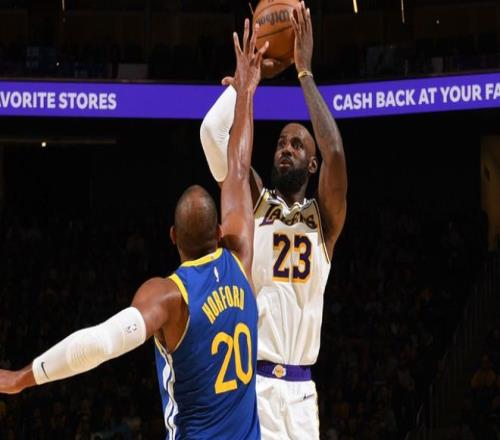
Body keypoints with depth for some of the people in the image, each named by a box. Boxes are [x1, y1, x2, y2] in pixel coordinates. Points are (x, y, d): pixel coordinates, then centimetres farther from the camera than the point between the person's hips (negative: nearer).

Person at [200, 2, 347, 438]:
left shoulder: (324, 218, 9)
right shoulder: (254, 203, 9)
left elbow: (336, 153, -10)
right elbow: (213, 132, -5)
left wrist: (305, 70, -8)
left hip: (299, 388, 2)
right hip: (248, 379, -2)